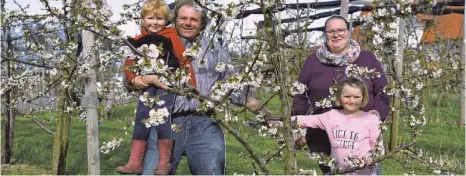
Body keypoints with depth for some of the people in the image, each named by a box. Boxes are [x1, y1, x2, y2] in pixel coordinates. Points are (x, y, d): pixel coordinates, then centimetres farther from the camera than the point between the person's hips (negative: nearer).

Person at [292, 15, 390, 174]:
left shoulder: (367, 58, 6)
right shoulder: (313, 61, 7)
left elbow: (382, 90, 7)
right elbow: (300, 96, 9)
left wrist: (378, 112, -10)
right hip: (322, 138, 1)